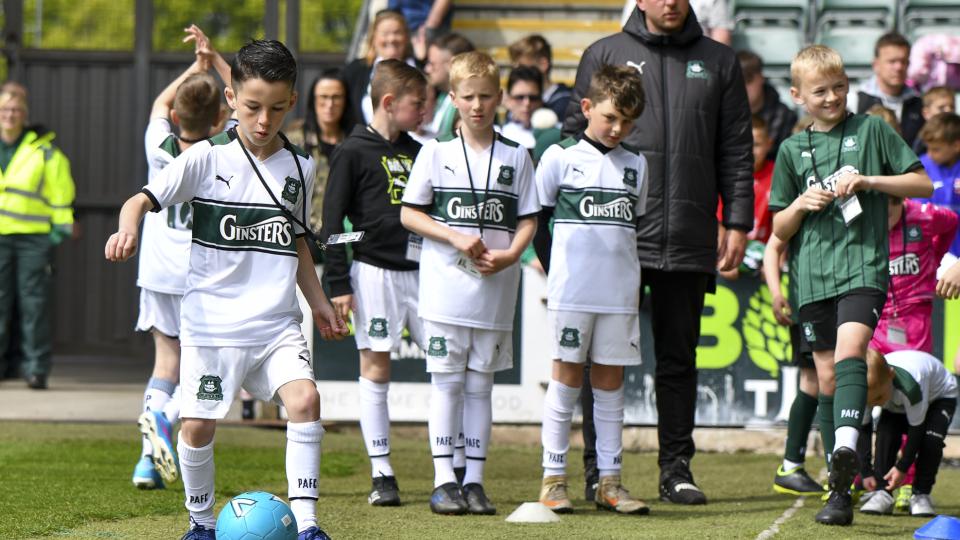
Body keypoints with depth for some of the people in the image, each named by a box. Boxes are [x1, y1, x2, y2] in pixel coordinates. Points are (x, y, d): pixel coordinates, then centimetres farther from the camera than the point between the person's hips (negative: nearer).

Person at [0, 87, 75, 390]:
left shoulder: (45, 152, 2)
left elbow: (61, 192, 5)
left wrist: (61, 229, -1)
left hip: (33, 237, -3)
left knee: (34, 303, -4)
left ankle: (36, 368, -1)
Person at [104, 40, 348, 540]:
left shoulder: (299, 168, 8)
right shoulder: (206, 158, -4)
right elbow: (144, 198, -12)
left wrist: (318, 301, 21)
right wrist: (128, 227, -33)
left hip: (277, 321, 2)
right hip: (211, 323, -2)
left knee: (305, 399, -18)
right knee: (197, 424, -1)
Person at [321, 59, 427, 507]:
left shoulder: (417, 152, 14)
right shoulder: (354, 153, -4)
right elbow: (332, 221, -5)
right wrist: (338, 284, -9)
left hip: (421, 270, 6)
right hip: (375, 272, -5)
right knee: (376, 370, -1)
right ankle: (382, 475, 4)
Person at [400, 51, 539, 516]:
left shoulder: (515, 156, 7)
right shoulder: (436, 152, 3)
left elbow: (528, 219, 8)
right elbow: (409, 214, 1)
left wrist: (510, 255, -11)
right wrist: (458, 238, -11)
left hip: (496, 287, 2)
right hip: (445, 282, -2)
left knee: (480, 383, 6)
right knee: (446, 380, -2)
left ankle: (474, 479, 9)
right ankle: (444, 480, 0)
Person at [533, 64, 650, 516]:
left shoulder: (635, 164, 12)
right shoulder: (560, 157, 0)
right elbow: (536, 220, 3)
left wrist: (634, 282, 11)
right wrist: (555, 272, -2)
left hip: (620, 292, 4)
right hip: (572, 290, -4)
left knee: (610, 382, 6)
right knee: (567, 377, 0)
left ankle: (609, 481, 9)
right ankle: (553, 479, 4)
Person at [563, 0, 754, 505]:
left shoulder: (718, 62, 12)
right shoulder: (604, 55, 7)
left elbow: (736, 151, 12)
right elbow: (576, 135, 6)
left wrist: (737, 222, 4)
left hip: (689, 244, 2)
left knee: (679, 359, 7)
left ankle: (676, 468, 12)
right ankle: (599, 469, 6)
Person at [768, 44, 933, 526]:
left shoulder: (871, 130, 7)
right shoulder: (792, 150, 14)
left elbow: (923, 184, 7)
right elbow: (779, 231, 17)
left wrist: (869, 181, -7)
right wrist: (802, 204, -5)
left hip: (863, 264, -3)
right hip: (814, 273, 4)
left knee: (850, 348, -27)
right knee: (827, 378, 3)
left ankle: (847, 447, -45)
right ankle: (842, 486, 10)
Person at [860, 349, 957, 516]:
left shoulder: (910, 385, -45)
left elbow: (916, 429, -34)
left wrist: (902, 468, -29)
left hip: (939, 396, -4)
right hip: (898, 404, 4)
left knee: (931, 438, -29)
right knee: (886, 431, -22)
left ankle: (921, 495, -14)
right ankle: (882, 493, -17)